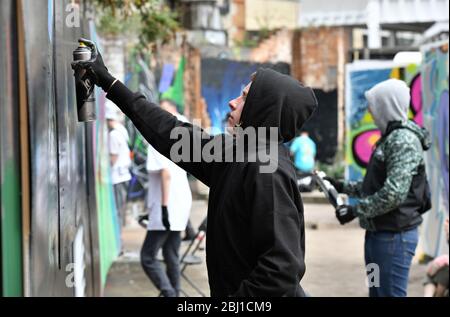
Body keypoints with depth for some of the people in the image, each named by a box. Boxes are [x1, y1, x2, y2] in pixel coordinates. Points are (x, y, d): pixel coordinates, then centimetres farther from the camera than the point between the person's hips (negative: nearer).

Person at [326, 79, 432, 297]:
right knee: (377, 292, 15)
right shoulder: (390, 138, 15)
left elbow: (394, 194, -26)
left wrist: (355, 210, -17)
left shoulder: (404, 140, -16)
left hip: (394, 235, -10)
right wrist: (342, 187, 22)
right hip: (378, 232, 10)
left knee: (391, 293, -7)